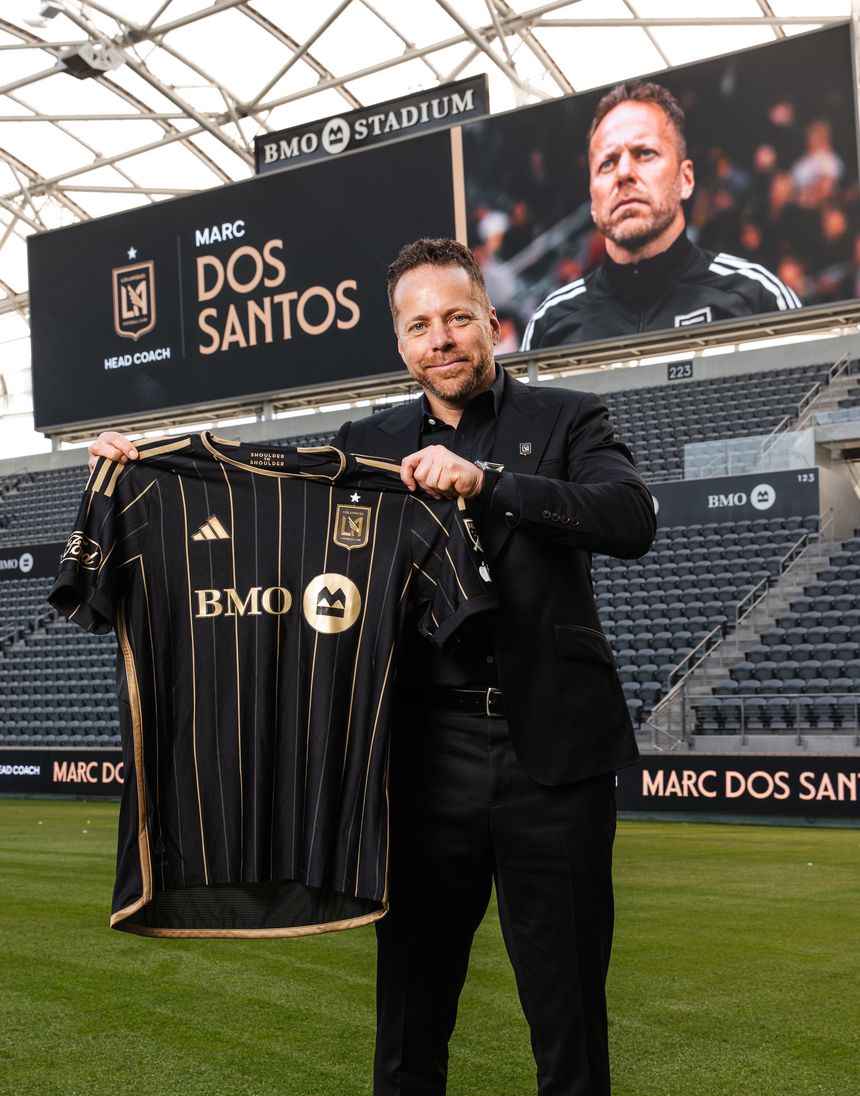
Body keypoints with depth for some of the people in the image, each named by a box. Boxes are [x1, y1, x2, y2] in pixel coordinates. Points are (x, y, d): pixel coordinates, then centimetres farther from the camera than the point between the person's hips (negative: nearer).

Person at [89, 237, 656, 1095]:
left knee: (568, 1012, 9)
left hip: (552, 753, -2)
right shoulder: (368, 446, 12)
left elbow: (632, 519, -12)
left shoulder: (566, 421, 4)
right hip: (429, 755, 2)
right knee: (410, 1005, 12)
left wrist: (486, 480, -21)